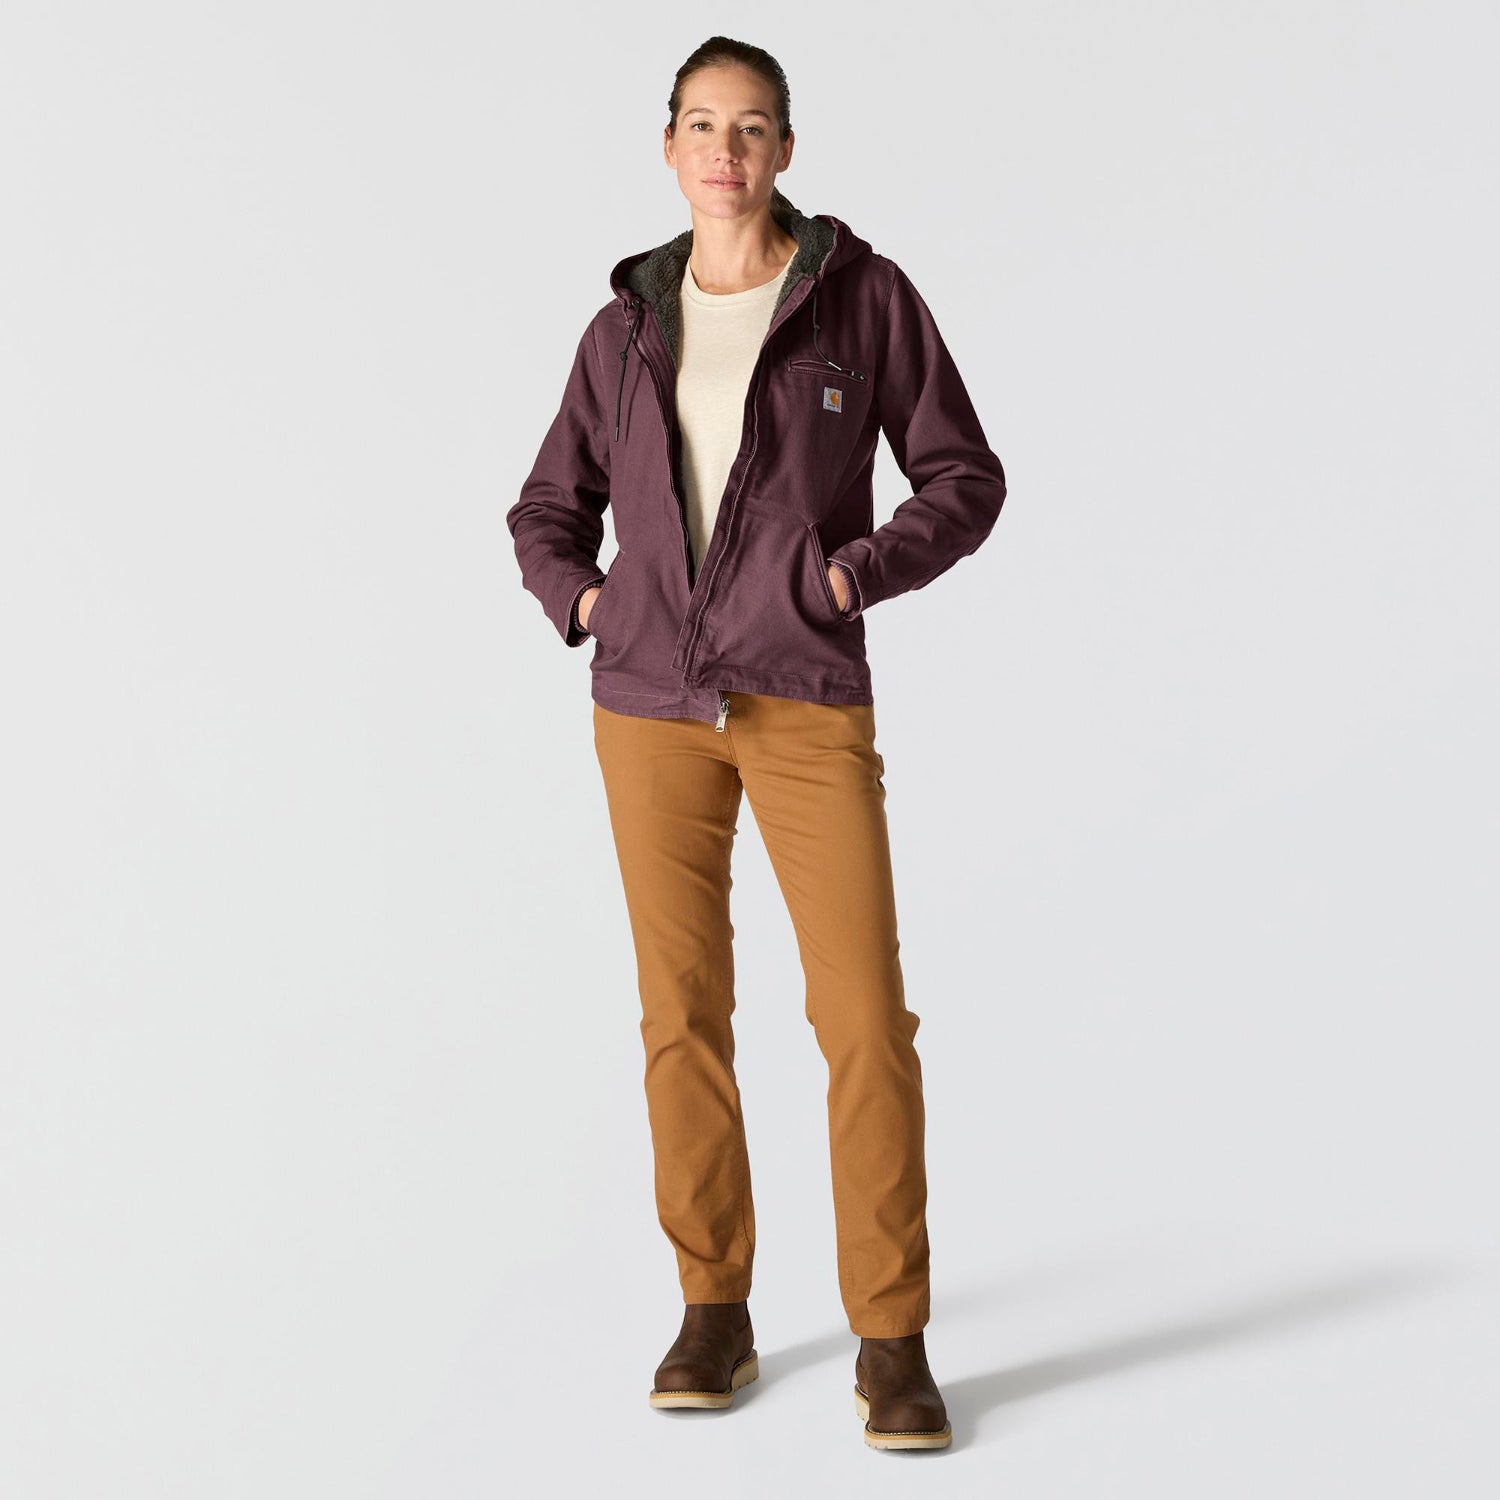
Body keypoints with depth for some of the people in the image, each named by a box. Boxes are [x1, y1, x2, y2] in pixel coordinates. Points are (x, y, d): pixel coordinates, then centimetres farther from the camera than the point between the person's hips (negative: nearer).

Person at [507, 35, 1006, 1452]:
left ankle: (891, 1345, 0)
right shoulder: (628, 325, 8)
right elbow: (548, 516, 16)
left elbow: (963, 478, 1)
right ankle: (715, 1316, 17)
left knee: (866, 1016, -10)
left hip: (806, 704, -2)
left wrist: (855, 573, -14)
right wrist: (584, 603, -5)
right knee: (684, 1012, 4)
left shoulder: (864, 291, 0)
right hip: (653, 701, 3)